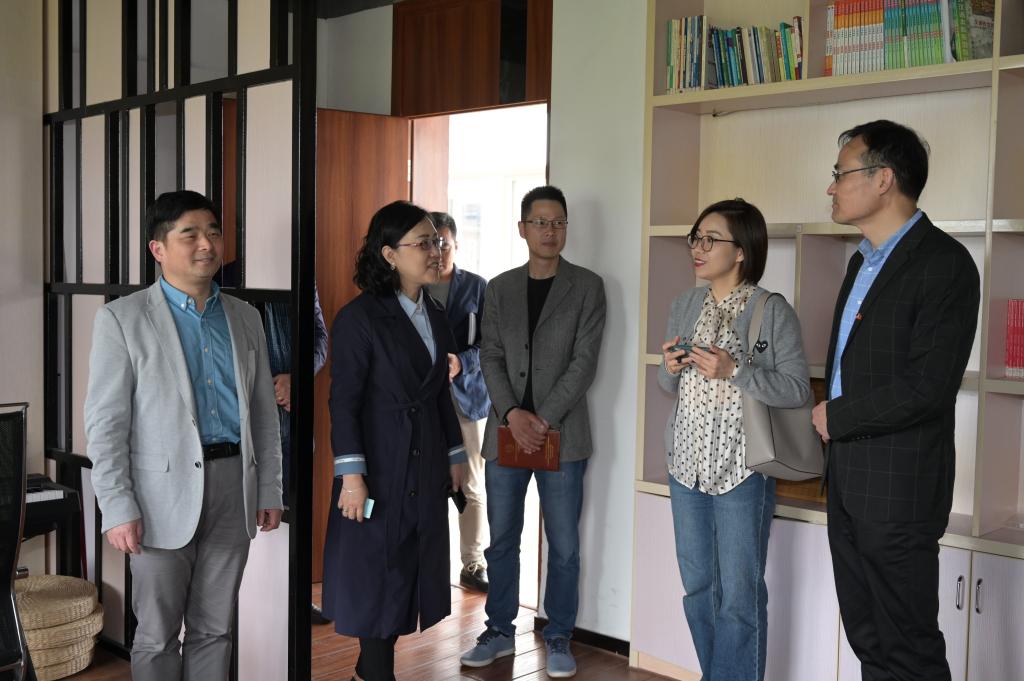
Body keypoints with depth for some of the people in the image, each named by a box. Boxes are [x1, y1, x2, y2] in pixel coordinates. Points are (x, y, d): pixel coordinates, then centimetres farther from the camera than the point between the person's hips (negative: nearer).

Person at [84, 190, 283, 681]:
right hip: (165, 493, -4)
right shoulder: (122, 318, -4)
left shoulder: (245, 318, 11)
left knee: (214, 630, 12)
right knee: (157, 635, 6)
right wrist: (118, 509, -12)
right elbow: (104, 423, -7)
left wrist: (269, 491, 9)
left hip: (234, 485, 4)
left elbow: (264, 413, 13)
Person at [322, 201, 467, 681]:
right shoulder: (359, 318, -12)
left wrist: (455, 455, 15)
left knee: (410, 569, 12)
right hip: (380, 469, -7)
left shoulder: (434, 315, 8)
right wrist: (351, 475, -19)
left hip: (426, 470, 7)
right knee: (377, 577, 3)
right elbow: (343, 402, -14)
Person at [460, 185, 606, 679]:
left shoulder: (587, 287, -1)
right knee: (501, 541, 11)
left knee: (563, 546, 5)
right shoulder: (498, 289, 9)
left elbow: (585, 361, -7)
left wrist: (544, 420, -14)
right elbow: (490, 358, 4)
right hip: (506, 432, 3)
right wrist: (513, 413, -12)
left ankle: (558, 638, 19)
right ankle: (499, 631, 25)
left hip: (562, 435, -2)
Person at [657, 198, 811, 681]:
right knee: (697, 586, 15)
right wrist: (670, 367, -6)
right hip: (687, 463, 6)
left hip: (742, 469, -6)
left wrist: (734, 371, -22)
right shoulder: (685, 306, 8)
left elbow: (797, 389, -12)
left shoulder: (773, 311, -9)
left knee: (739, 595, 2)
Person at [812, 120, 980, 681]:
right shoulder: (863, 260, 14)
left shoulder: (944, 264, -15)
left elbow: (928, 387, -22)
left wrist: (836, 418, -11)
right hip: (848, 478, 9)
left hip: (899, 486, -9)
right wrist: (834, 434, 4)